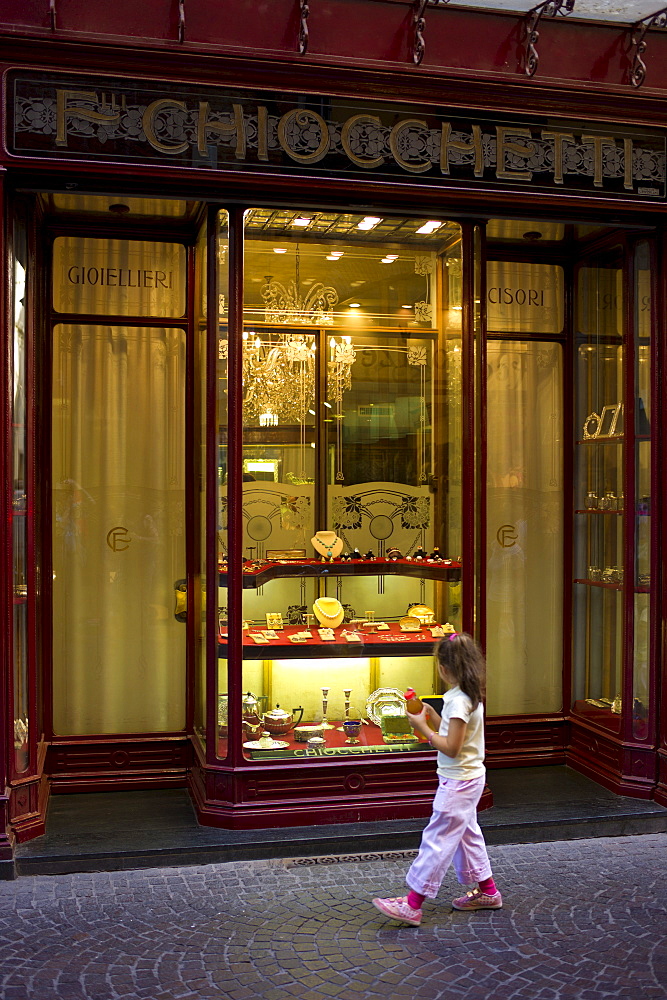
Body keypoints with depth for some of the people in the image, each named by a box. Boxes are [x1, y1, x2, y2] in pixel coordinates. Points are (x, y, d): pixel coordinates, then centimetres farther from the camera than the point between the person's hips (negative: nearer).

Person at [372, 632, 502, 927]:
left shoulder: (458, 701, -23)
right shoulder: (470, 696, 6)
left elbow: (451, 748, -24)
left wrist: (423, 727, -17)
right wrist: (433, 717, 6)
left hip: (458, 782, -10)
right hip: (468, 778, 10)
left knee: (437, 839, -6)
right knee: (466, 834, 21)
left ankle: (412, 905, -1)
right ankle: (487, 891, 34)